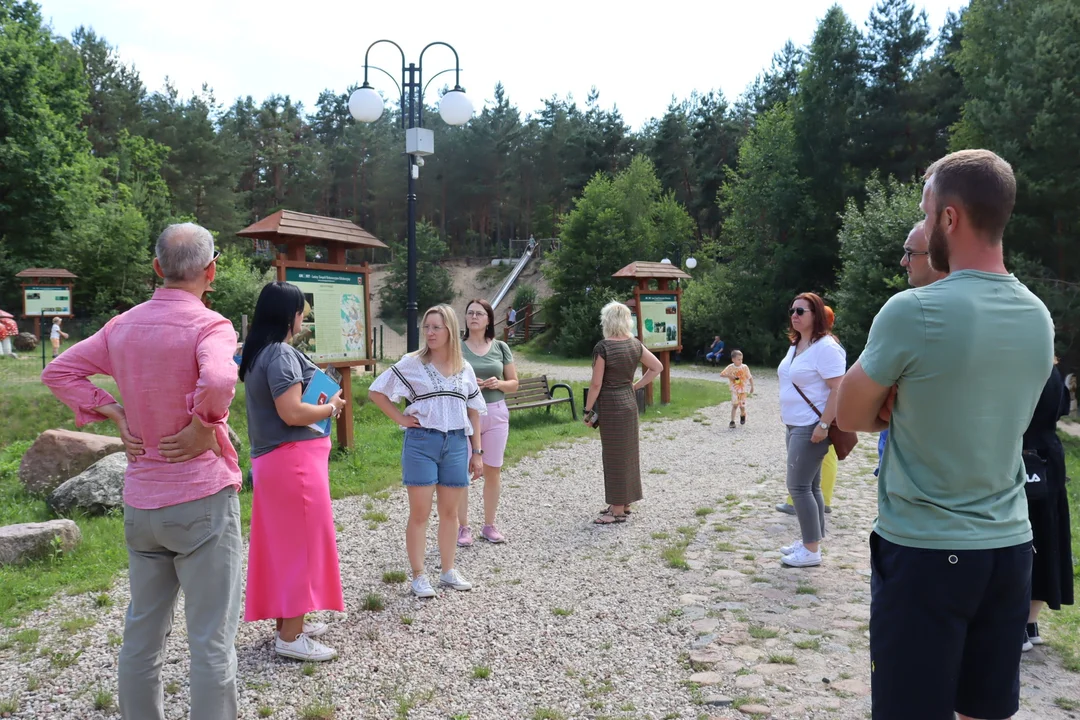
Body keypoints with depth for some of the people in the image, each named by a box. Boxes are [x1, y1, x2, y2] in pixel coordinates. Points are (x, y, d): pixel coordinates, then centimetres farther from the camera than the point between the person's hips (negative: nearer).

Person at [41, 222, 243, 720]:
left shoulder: (122, 326, 7)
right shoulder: (208, 326, -14)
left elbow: (59, 371, 12)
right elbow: (219, 381, -32)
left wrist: (116, 416, 5)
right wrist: (202, 427, -15)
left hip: (140, 502, 7)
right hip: (201, 499, -6)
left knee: (141, 634, 18)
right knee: (212, 641, 2)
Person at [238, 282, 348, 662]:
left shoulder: (258, 352, 13)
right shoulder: (282, 354, -18)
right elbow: (292, 413, -24)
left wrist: (319, 404, 13)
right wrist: (331, 408, -9)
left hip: (272, 460, 10)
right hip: (294, 460, -10)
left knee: (281, 543, 17)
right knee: (301, 542, -2)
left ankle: (287, 619, 29)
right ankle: (290, 636, 5)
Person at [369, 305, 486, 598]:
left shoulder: (465, 369, 6)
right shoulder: (412, 364, -4)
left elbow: (474, 412, 10)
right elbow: (376, 391, 0)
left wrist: (477, 452, 8)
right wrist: (400, 419, -7)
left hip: (456, 443, 3)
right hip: (421, 442, -3)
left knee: (450, 511, 12)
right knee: (420, 513, 1)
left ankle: (449, 571, 25)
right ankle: (418, 576, 12)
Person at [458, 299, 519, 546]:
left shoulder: (500, 347, 6)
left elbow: (514, 383, 10)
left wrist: (499, 383, -10)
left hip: (496, 413, 2)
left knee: (493, 470, 7)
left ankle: (489, 525, 20)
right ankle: (463, 527, 10)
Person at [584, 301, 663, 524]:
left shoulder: (603, 347, -18)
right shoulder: (635, 344, 2)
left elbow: (596, 383, -17)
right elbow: (657, 367, 8)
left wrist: (588, 410, -8)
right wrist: (635, 386, 10)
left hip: (610, 405, -7)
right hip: (629, 401, 7)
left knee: (614, 455, 0)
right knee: (628, 451, 15)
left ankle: (618, 510, 8)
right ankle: (625, 503, 27)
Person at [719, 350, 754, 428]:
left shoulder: (745, 367, -6)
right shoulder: (730, 368, -8)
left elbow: (750, 377, 2)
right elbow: (721, 374, -7)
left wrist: (752, 386, 1)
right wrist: (729, 376, -20)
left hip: (743, 390, 1)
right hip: (734, 390, -1)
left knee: (742, 406, 4)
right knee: (735, 405, -12)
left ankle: (742, 415, 38)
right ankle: (732, 421, -6)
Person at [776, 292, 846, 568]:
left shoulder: (825, 347, -17)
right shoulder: (796, 345, 12)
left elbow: (838, 389, -22)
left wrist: (823, 425, -26)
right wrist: (786, 411, 17)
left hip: (812, 427, -9)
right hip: (795, 425, 10)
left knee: (799, 486, -8)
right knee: (810, 486, 14)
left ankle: (812, 551, -1)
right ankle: (808, 541, 21)